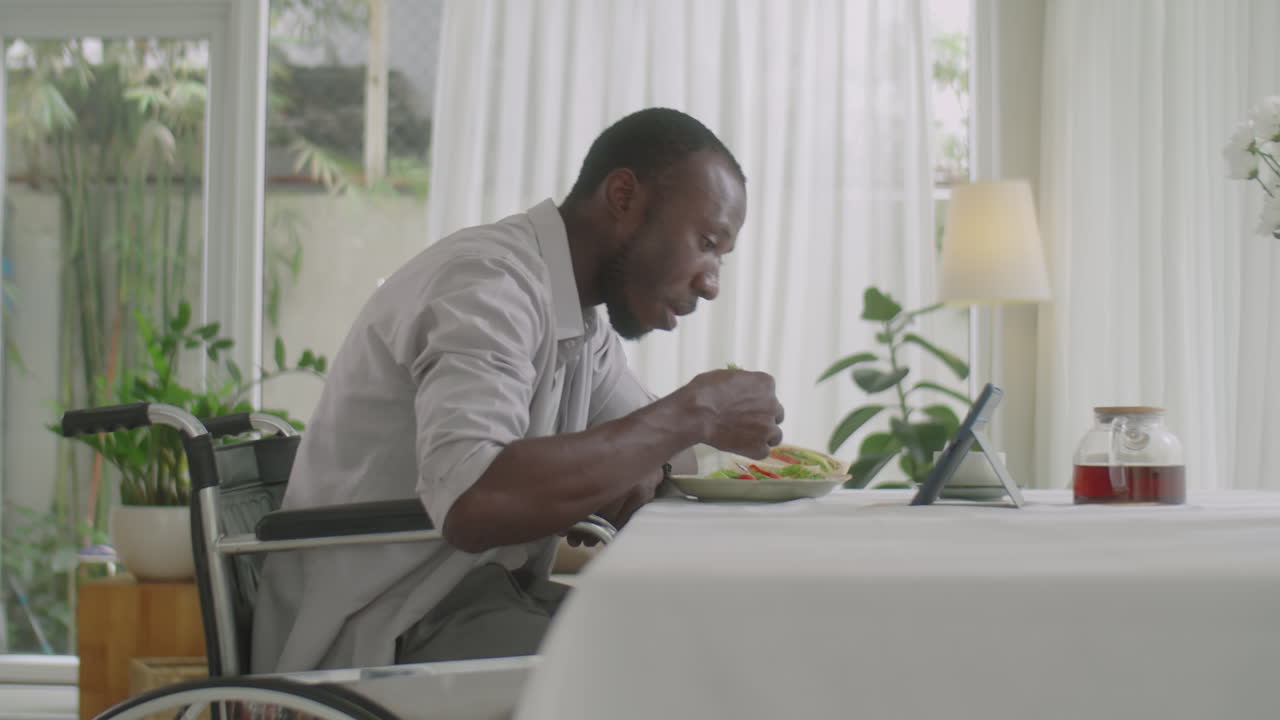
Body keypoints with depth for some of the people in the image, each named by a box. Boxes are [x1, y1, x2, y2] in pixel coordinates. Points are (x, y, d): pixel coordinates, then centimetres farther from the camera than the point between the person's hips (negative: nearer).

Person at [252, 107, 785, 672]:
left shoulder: (582, 320, 10)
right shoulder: (489, 280, -19)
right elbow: (472, 502, -34)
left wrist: (642, 467, -6)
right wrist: (691, 414, -25)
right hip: (386, 640, -9)